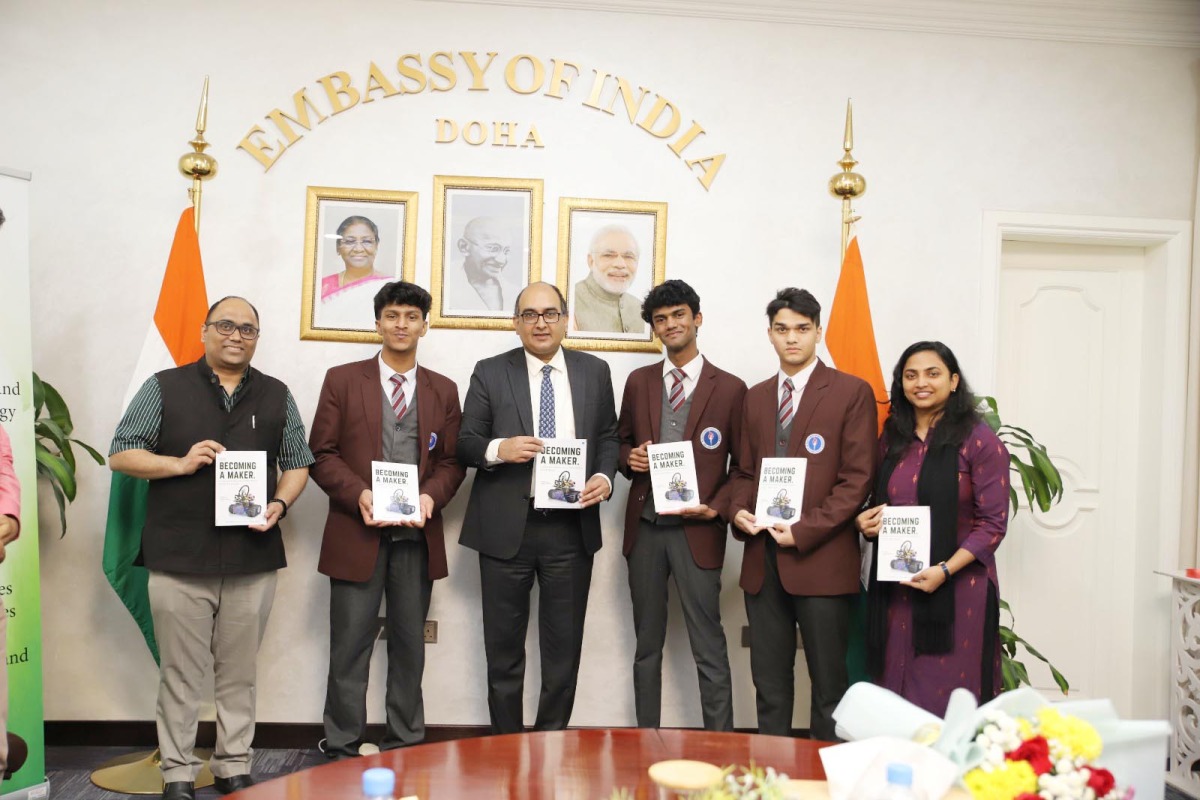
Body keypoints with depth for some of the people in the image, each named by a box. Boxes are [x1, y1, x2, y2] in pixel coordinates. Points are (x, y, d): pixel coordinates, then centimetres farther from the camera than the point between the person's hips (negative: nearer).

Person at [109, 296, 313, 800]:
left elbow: (297, 464, 14)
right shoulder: (164, 388, 4)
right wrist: (181, 464, -12)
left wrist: (280, 504, -5)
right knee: (180, 673, 5)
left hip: (253, 558, 2)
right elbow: (120, 455, 4)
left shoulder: (276, 396, 11)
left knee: (240, 673, 9)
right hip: (179, 557, -1)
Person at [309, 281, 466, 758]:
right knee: (350, 647, 3)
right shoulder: (342, 380, 4)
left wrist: (431, 496, -11)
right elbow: (322, 454, 0)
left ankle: (406, 747, 22)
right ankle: (342, 750, 15)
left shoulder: (443, 390, 11)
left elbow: (452, 461, 9)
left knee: (409, 645, 11)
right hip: (358, 532, -2)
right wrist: (359, 495, -16)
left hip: (417, 536, 2)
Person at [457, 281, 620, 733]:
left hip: (572, 527, 1)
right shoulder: (490, 374, 2)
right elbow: (466, 443, 1)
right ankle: (505, 741, 24)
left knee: (565, 644, 9)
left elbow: (608, 437, 11)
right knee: (504, 644, 9)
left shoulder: (595, 372, 7)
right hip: (506, 527, -1)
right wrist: (498, 449, -20)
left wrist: (605, 476, -8)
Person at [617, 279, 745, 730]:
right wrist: (630, 458, -5)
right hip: (644, 528, 4)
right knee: (647, 646, 14)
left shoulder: (730, 388, -1)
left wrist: (717, 508, -13)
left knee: (709, 651, -1)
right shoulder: (638, 382, 9)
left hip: (697, 531, -4)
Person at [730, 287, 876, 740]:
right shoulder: (756, 398, 16)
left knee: (829, 685, 3)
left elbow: (858, 478, -7)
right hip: (763, 558, 5)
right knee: (769, 685, 11)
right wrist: (739, 512, -2)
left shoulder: (851, 392, -1)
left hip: (822, 559, -5)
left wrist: (803, 531, -14)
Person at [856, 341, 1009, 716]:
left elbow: (993, 523, -7)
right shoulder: (892, 438, 12)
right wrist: (866, 523, 0)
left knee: (947, 704, -1)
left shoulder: (979, 441, -4)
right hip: (894, 589, 5)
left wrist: (944, 570, -17)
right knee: (896, 700, 6)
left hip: (957, 588, -4)